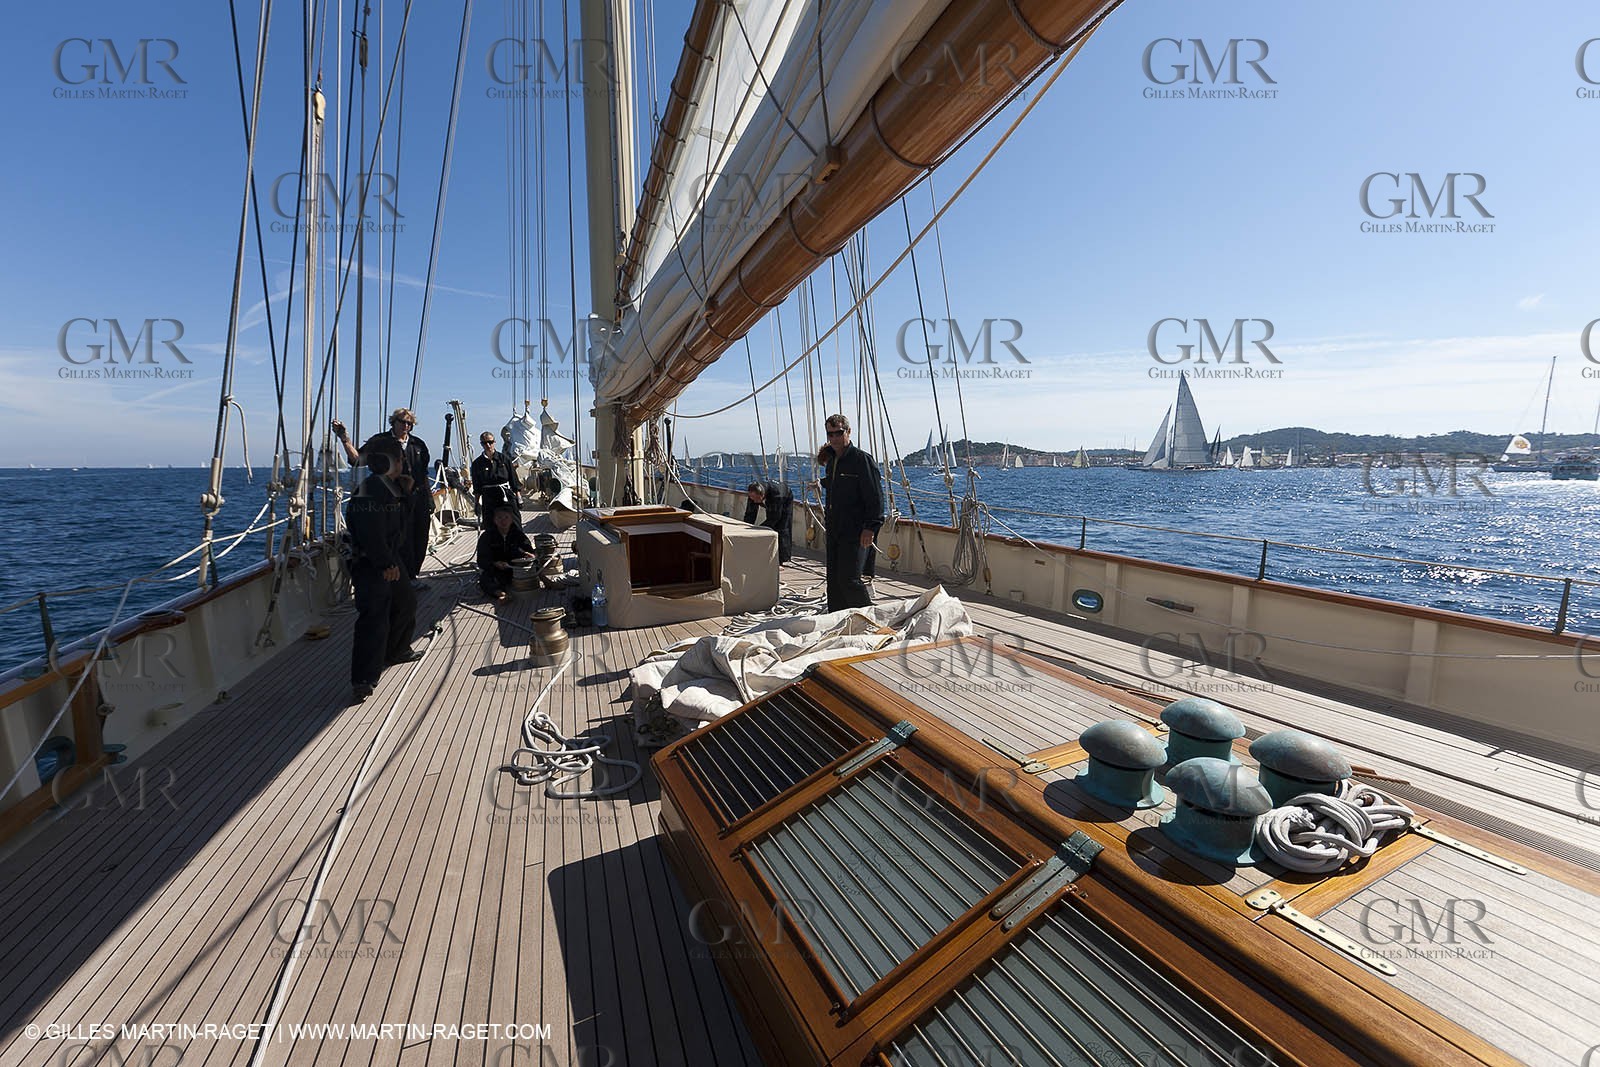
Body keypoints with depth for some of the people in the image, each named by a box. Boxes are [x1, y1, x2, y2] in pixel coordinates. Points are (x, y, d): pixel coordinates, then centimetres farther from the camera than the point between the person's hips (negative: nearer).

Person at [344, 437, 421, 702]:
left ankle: (396, 651, 42)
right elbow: (371, 533, -26)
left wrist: (406, 493, 9)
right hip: (371, 565, -10)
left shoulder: (392, 487, 11)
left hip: (392, 560, 10)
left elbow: (403, 518, 22)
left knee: (405, 604, 23)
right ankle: (363, 680, -9)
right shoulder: (369, 491, -20)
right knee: (374, 618, -12)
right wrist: (386, 564, -24)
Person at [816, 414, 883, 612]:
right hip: (834, 530, 8)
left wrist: (870, 527, -20)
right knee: (834, 580, 10)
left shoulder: (862, 460, -10)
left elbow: (875, 498, -14)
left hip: (855, 533, -8)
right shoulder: (831, 460, 15)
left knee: (849, 580, -11)